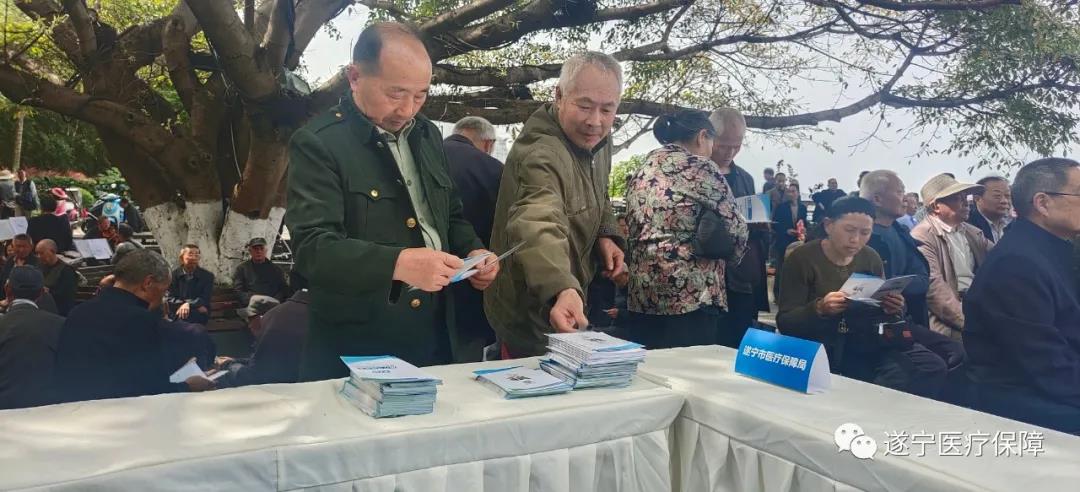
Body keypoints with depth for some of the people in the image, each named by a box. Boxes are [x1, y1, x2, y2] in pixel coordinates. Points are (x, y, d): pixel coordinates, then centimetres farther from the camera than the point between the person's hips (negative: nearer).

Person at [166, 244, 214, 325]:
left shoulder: (207, 276, 4)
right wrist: (196, 305, -16)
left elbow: (205, 300, -5)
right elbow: (168, 299, -5)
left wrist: (189, 305, -26)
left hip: (199, 319, 0)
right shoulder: (173, 275, 3)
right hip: (177, 318, 0)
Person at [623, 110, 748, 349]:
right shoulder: (700, 168, -4)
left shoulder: (641, 172, 15)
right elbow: (735, 229, -2)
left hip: (641, 293, 7)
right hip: (690, 293, -7)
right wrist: (730, 255, 17)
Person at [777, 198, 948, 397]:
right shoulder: (802, 258, -6)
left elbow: (880, 311, 16)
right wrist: (819, 308, -28)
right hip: (822, 345, -5)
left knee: (933, 367, -20)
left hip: (868, 341, 5)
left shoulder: (871, 258, 8)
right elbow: (784, 323, -9)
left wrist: (890, 310, -8)